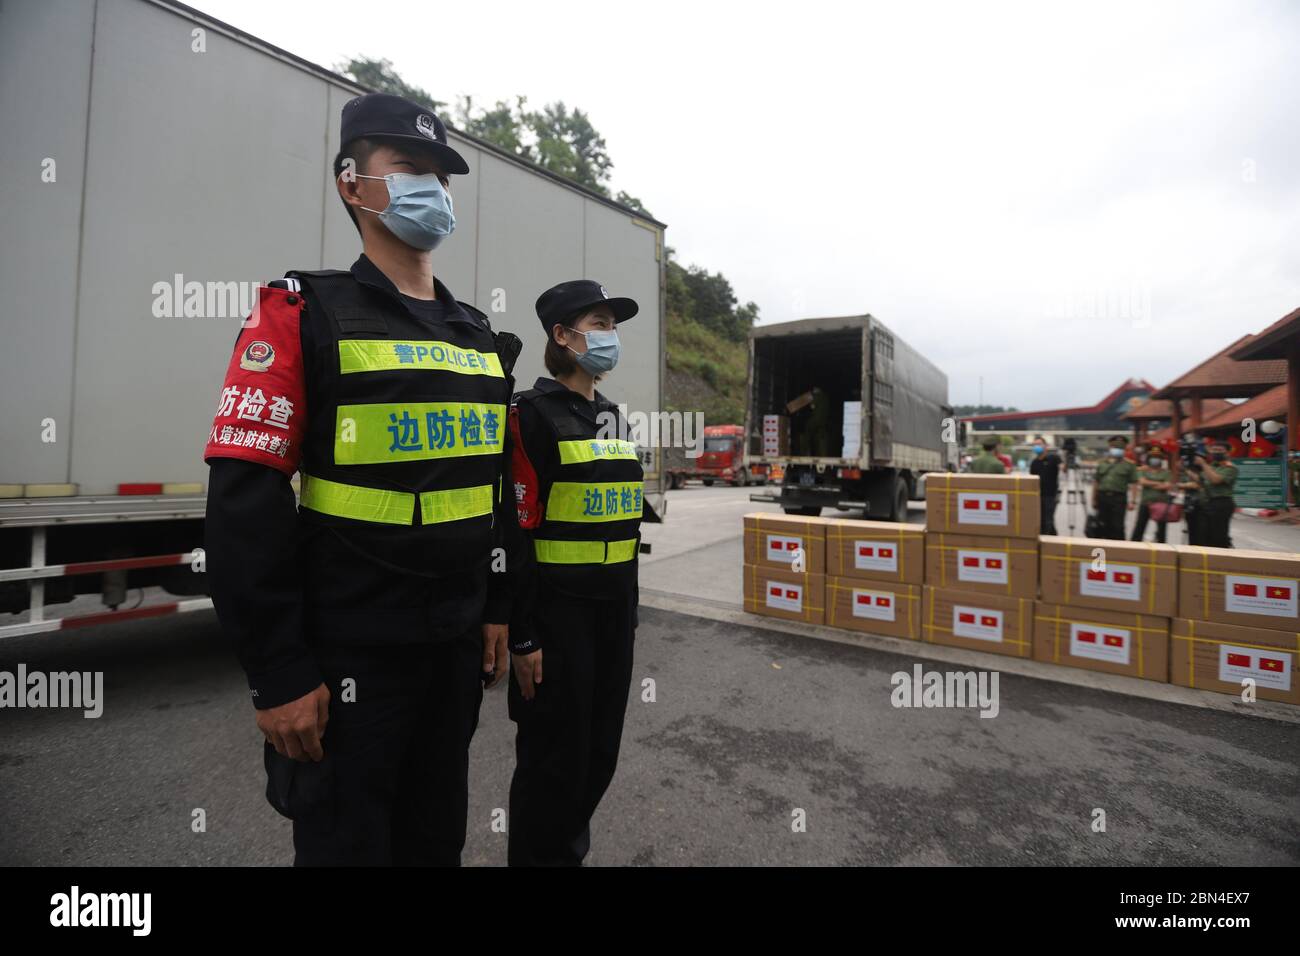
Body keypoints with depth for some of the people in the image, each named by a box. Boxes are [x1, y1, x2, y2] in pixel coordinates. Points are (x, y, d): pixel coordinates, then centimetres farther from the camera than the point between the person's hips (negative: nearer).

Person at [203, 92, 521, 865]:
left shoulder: (481, 338, 10)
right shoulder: (302, 316, -8)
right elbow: (244, 509, -14)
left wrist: (497, 609, 11)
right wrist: (279, 674, -15)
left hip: (457, 645, 6)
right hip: (347, 654, -5)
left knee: (436, 836, 22)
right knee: (347, 841, 14)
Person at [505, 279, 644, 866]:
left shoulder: (609, 416, 12)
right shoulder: (532, 414, -12)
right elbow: (515, 536, -15)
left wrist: (628, 613, 17)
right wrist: (522, 637, -15)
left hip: (612, 612, 7)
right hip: (557, 616, -7)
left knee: (599, 755, 18)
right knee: (554, 761, 8)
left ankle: (571, 850, 41)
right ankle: (538, 855, 32)